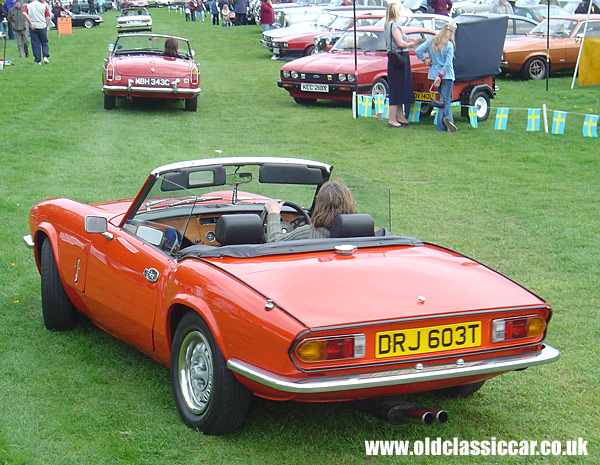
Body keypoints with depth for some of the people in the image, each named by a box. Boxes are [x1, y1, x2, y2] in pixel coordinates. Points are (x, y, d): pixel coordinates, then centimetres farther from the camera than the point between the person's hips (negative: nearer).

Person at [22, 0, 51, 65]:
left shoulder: (27, 6, 2)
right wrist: (47, 26, 8)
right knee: (44, 42, 13)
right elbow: (48, 18, -2)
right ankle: (45, 56, -6)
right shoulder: (44, 5, 4)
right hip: (42, 27, 0)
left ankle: (38, 61, 5)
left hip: (33, 27, 0)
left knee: (35, 44, 5)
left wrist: (30, 22, -15)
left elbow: (24, 13, -17)